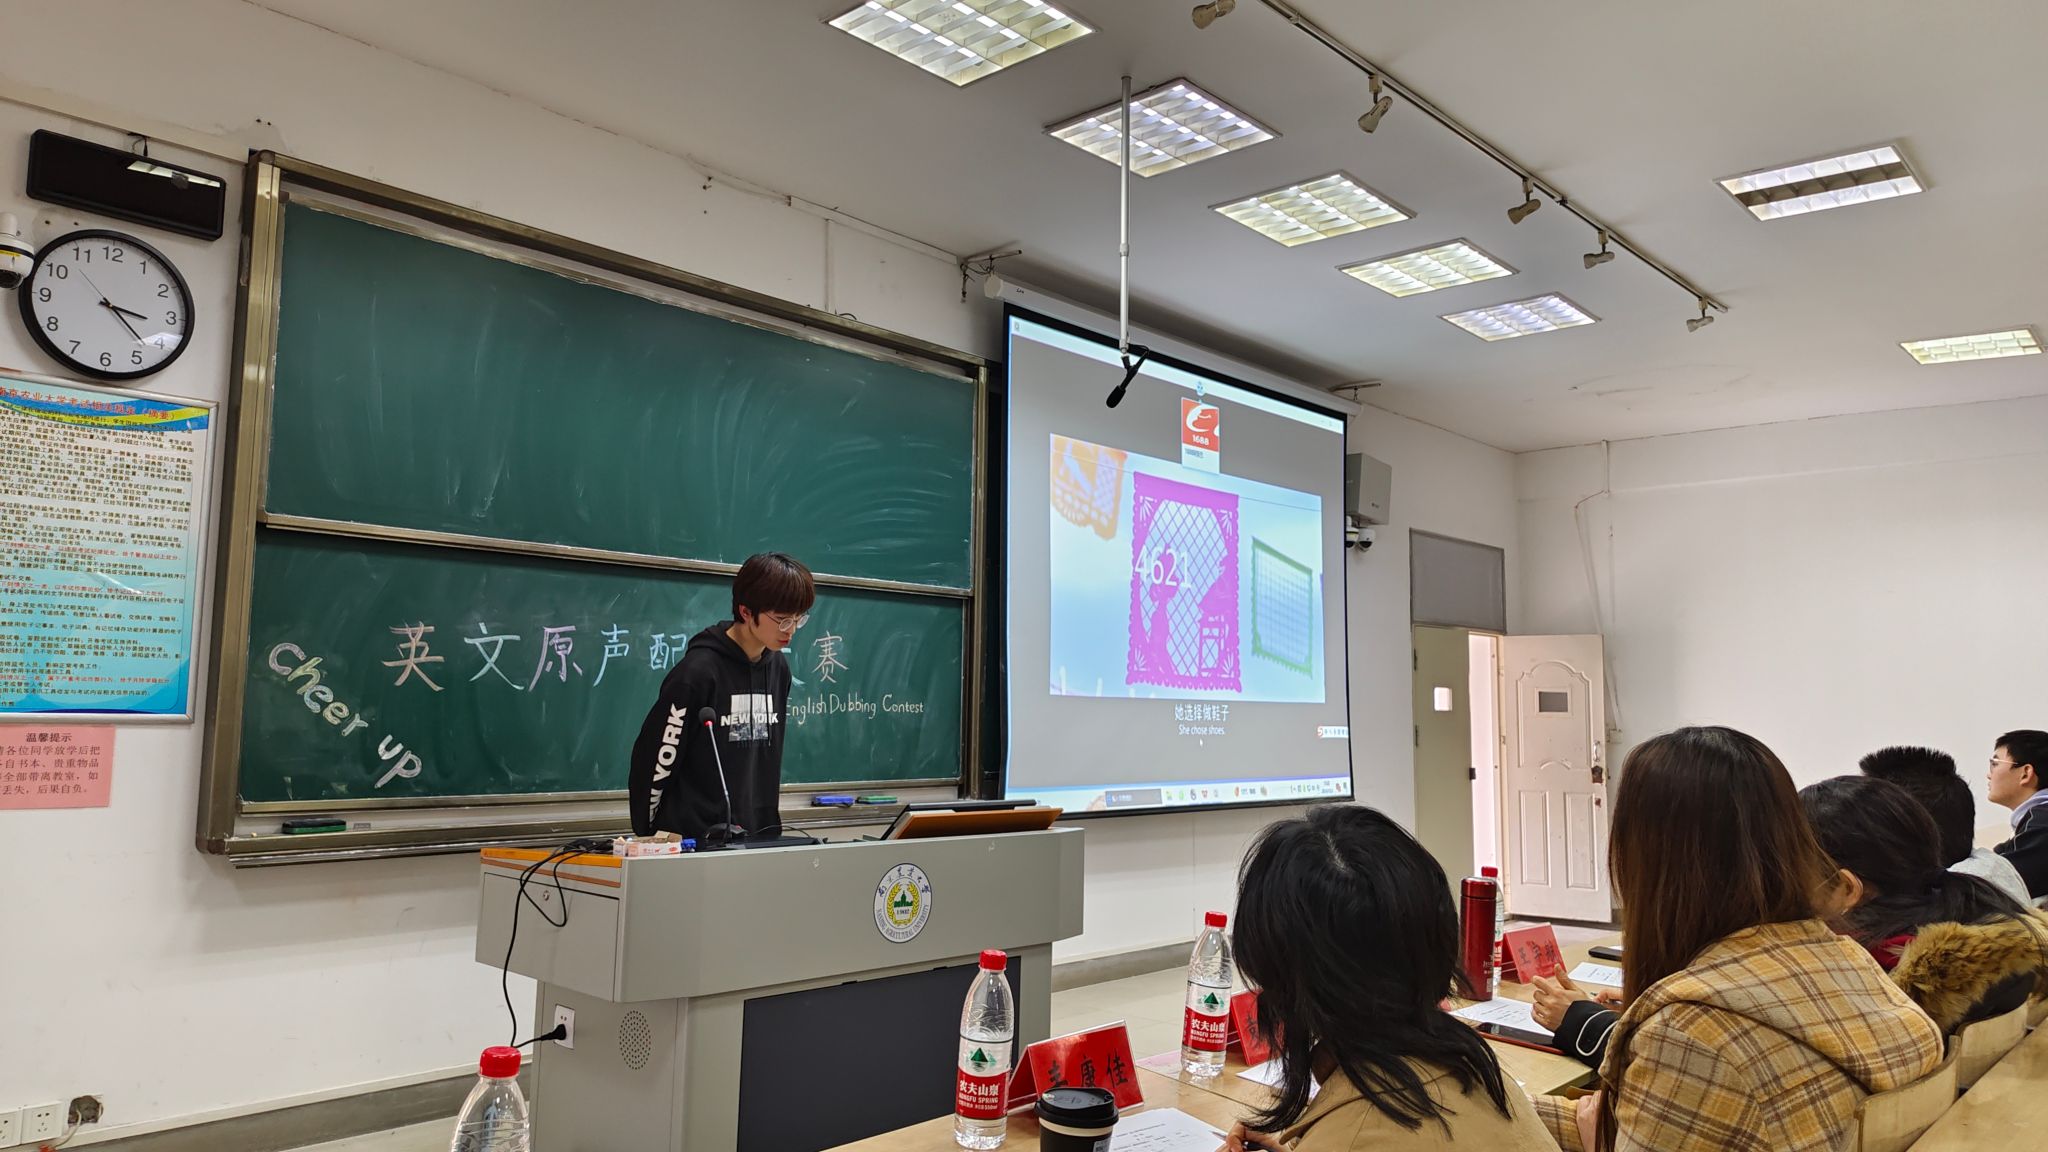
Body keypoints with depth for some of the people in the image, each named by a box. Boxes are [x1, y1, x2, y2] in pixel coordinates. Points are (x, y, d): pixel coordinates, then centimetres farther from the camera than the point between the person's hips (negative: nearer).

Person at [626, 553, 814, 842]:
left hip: (758, 838, 6)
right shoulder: (697, 672, -16)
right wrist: (648, 837, -3)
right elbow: (654, 762, -11)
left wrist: (768, 825, 14)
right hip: (695, 840, -6)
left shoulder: (778, 669, 4)